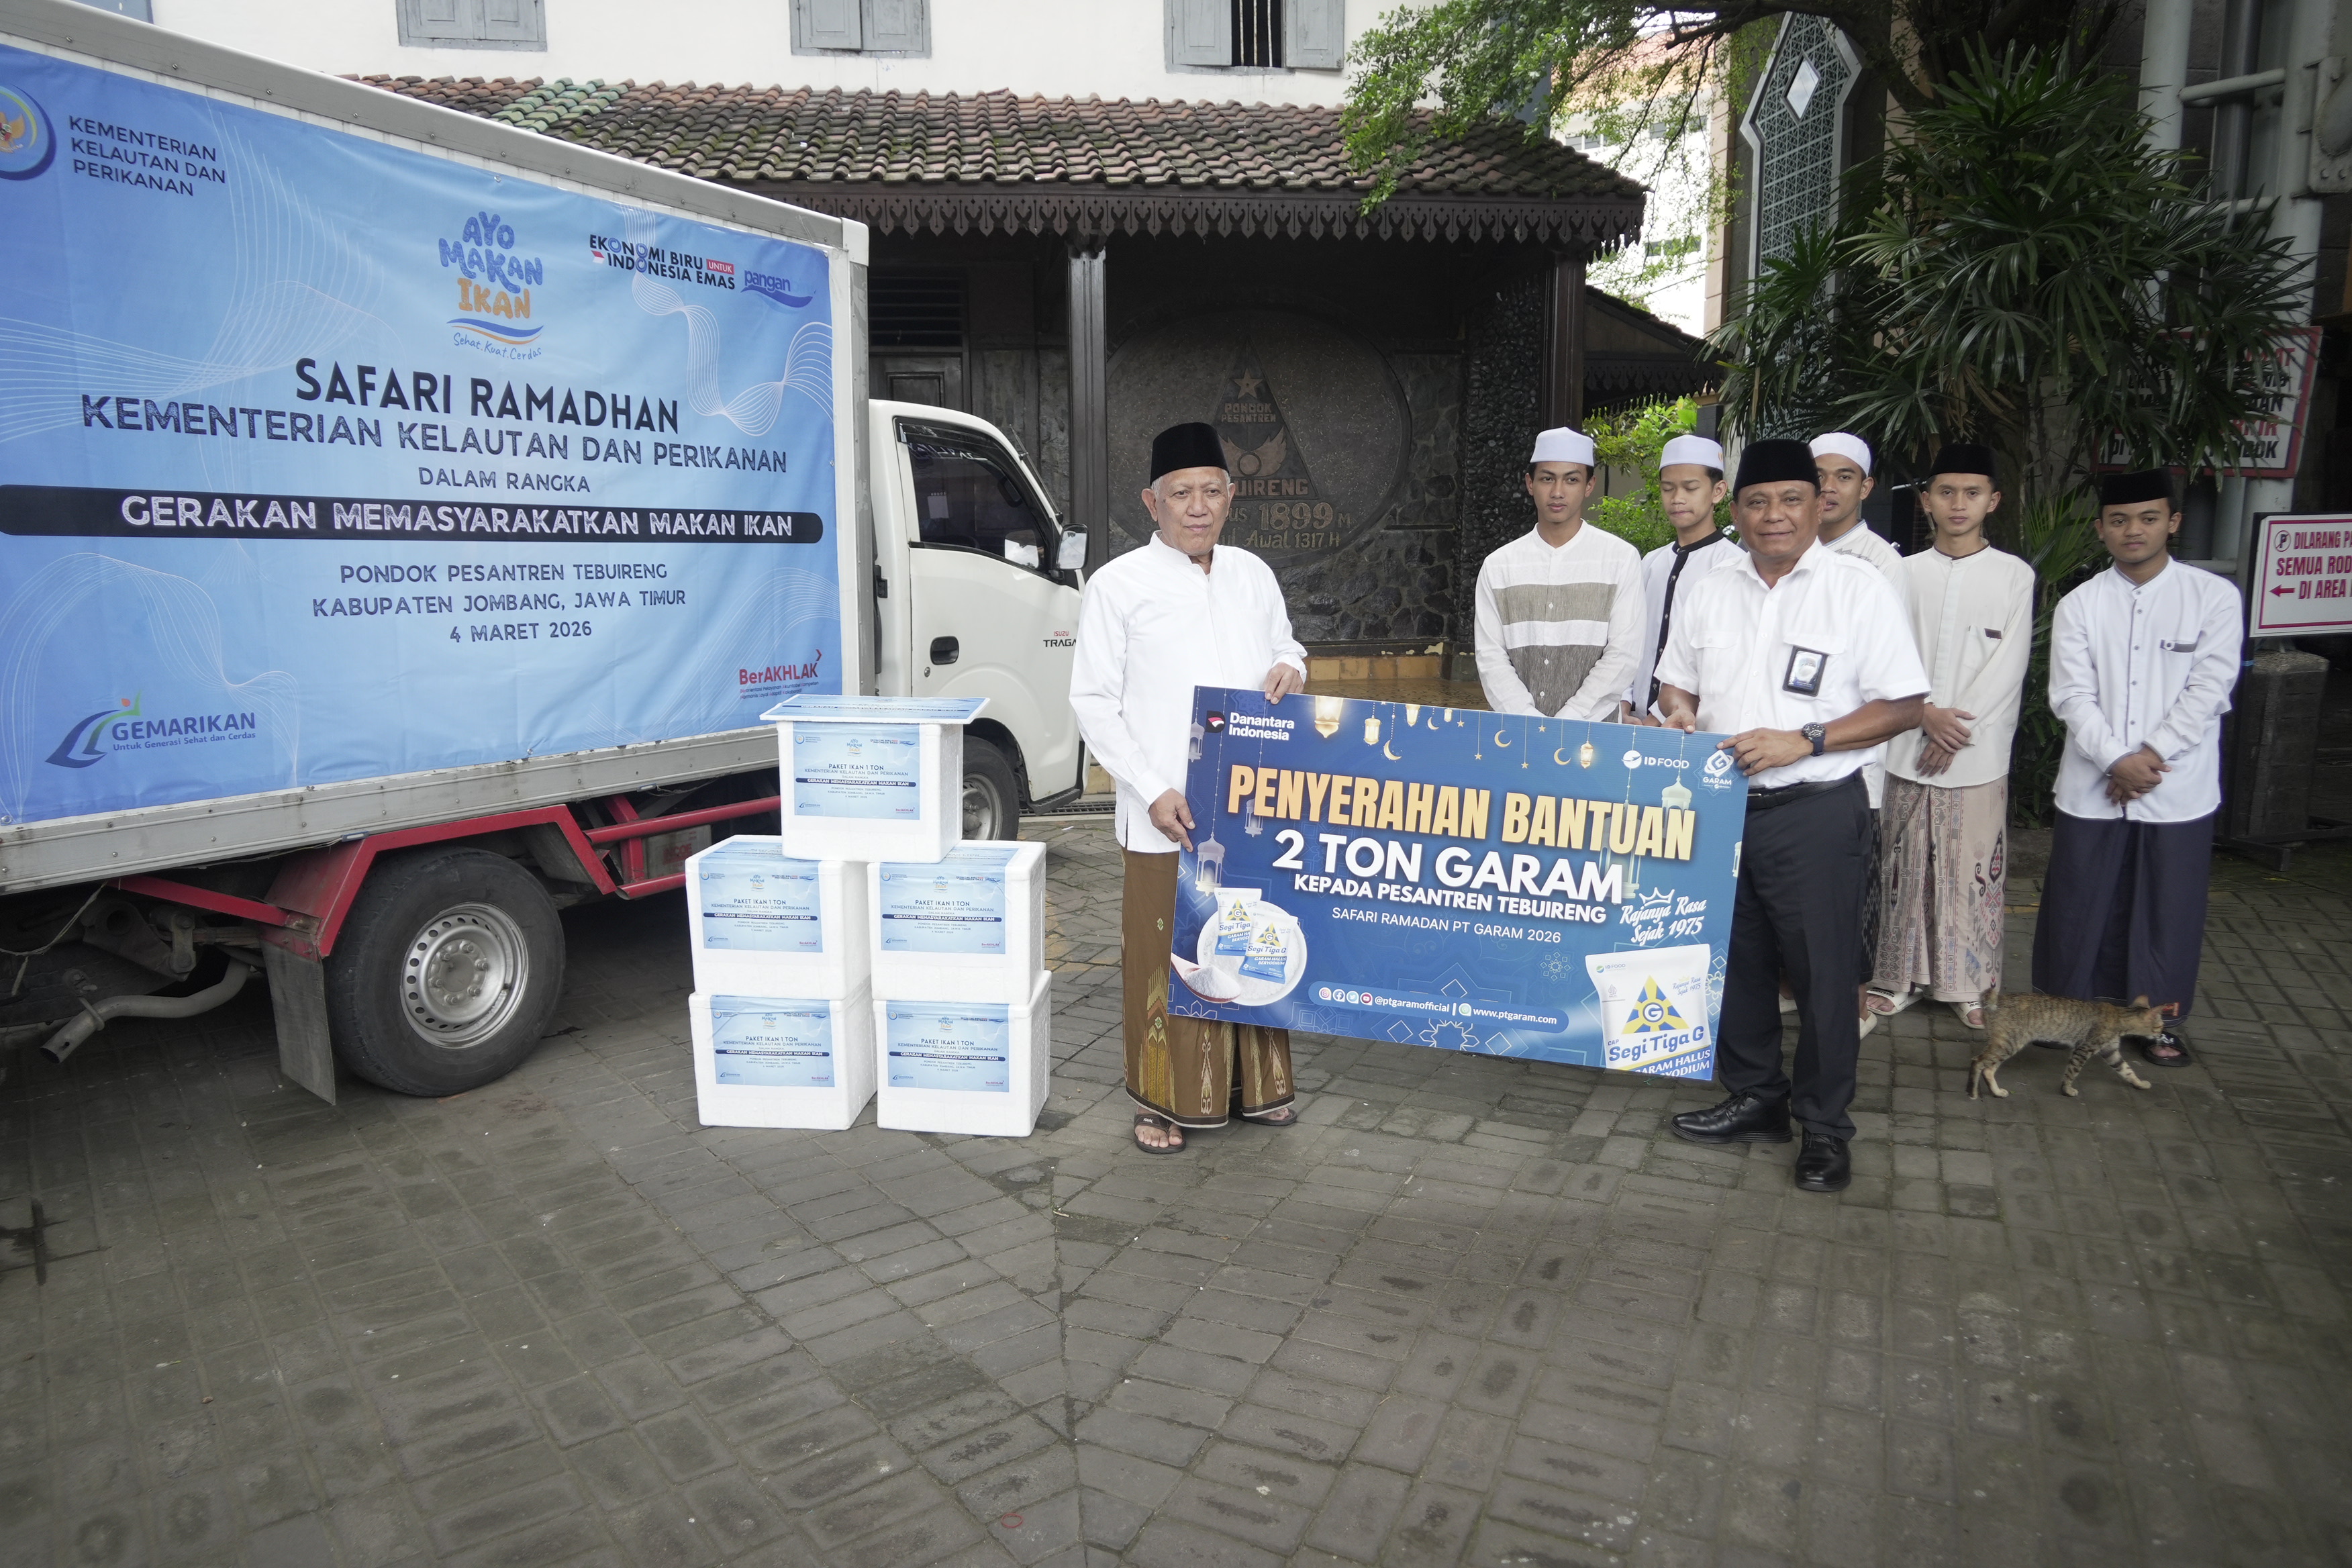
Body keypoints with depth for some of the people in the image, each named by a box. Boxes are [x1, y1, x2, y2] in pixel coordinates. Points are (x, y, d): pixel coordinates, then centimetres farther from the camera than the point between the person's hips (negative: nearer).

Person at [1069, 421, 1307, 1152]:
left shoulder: (1253, 574, 11)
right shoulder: (1118, 585, -4)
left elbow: (1287, 648, 24)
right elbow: (1093, 701, -5)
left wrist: (1291, 667, -2)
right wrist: (1153, 790, -14)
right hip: (1168, 817, -4)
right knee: (1166, 959, 1)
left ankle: (1254, 1084, 29)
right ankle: (1164, 1100, 18)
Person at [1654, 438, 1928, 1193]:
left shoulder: (1858, 588, -4)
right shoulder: (1709, 592, 10)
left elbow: (1902, 705, -7)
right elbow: (1676, 682, 21)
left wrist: (1803, 741, -18)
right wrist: (1679, 711, -3)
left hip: (1816, 811, -5)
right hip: (1722, 806, 5)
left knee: (1823, 972, 3)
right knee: (1736, 961, 14)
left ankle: (1824, 1125, 19)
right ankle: (1756, 1100, 30)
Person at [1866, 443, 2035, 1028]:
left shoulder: (2014, 575, 3)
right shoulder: (1906, 572, 7)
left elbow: (2009, 666, -3)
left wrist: (1958, 725, -11)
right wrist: (1926, 712, -12)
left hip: (1979, 752, -1)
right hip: (1909, 746, 1)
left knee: (1975, 869, 2)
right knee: (1904, 865, 7)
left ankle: (1969, 985, 14)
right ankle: (1901, 977, 18)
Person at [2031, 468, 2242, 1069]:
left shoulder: (2214, 596, -1)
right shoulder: (2079, 604, 2)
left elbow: (2209, 689, -7)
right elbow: (2071, 695, -5)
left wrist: (2152, 755, -15)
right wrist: (2116, 760, -16)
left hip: (2179, 790, -1)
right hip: (2091, 788, 1)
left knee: (2169, 907, 9)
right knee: (2077, 904, 8)